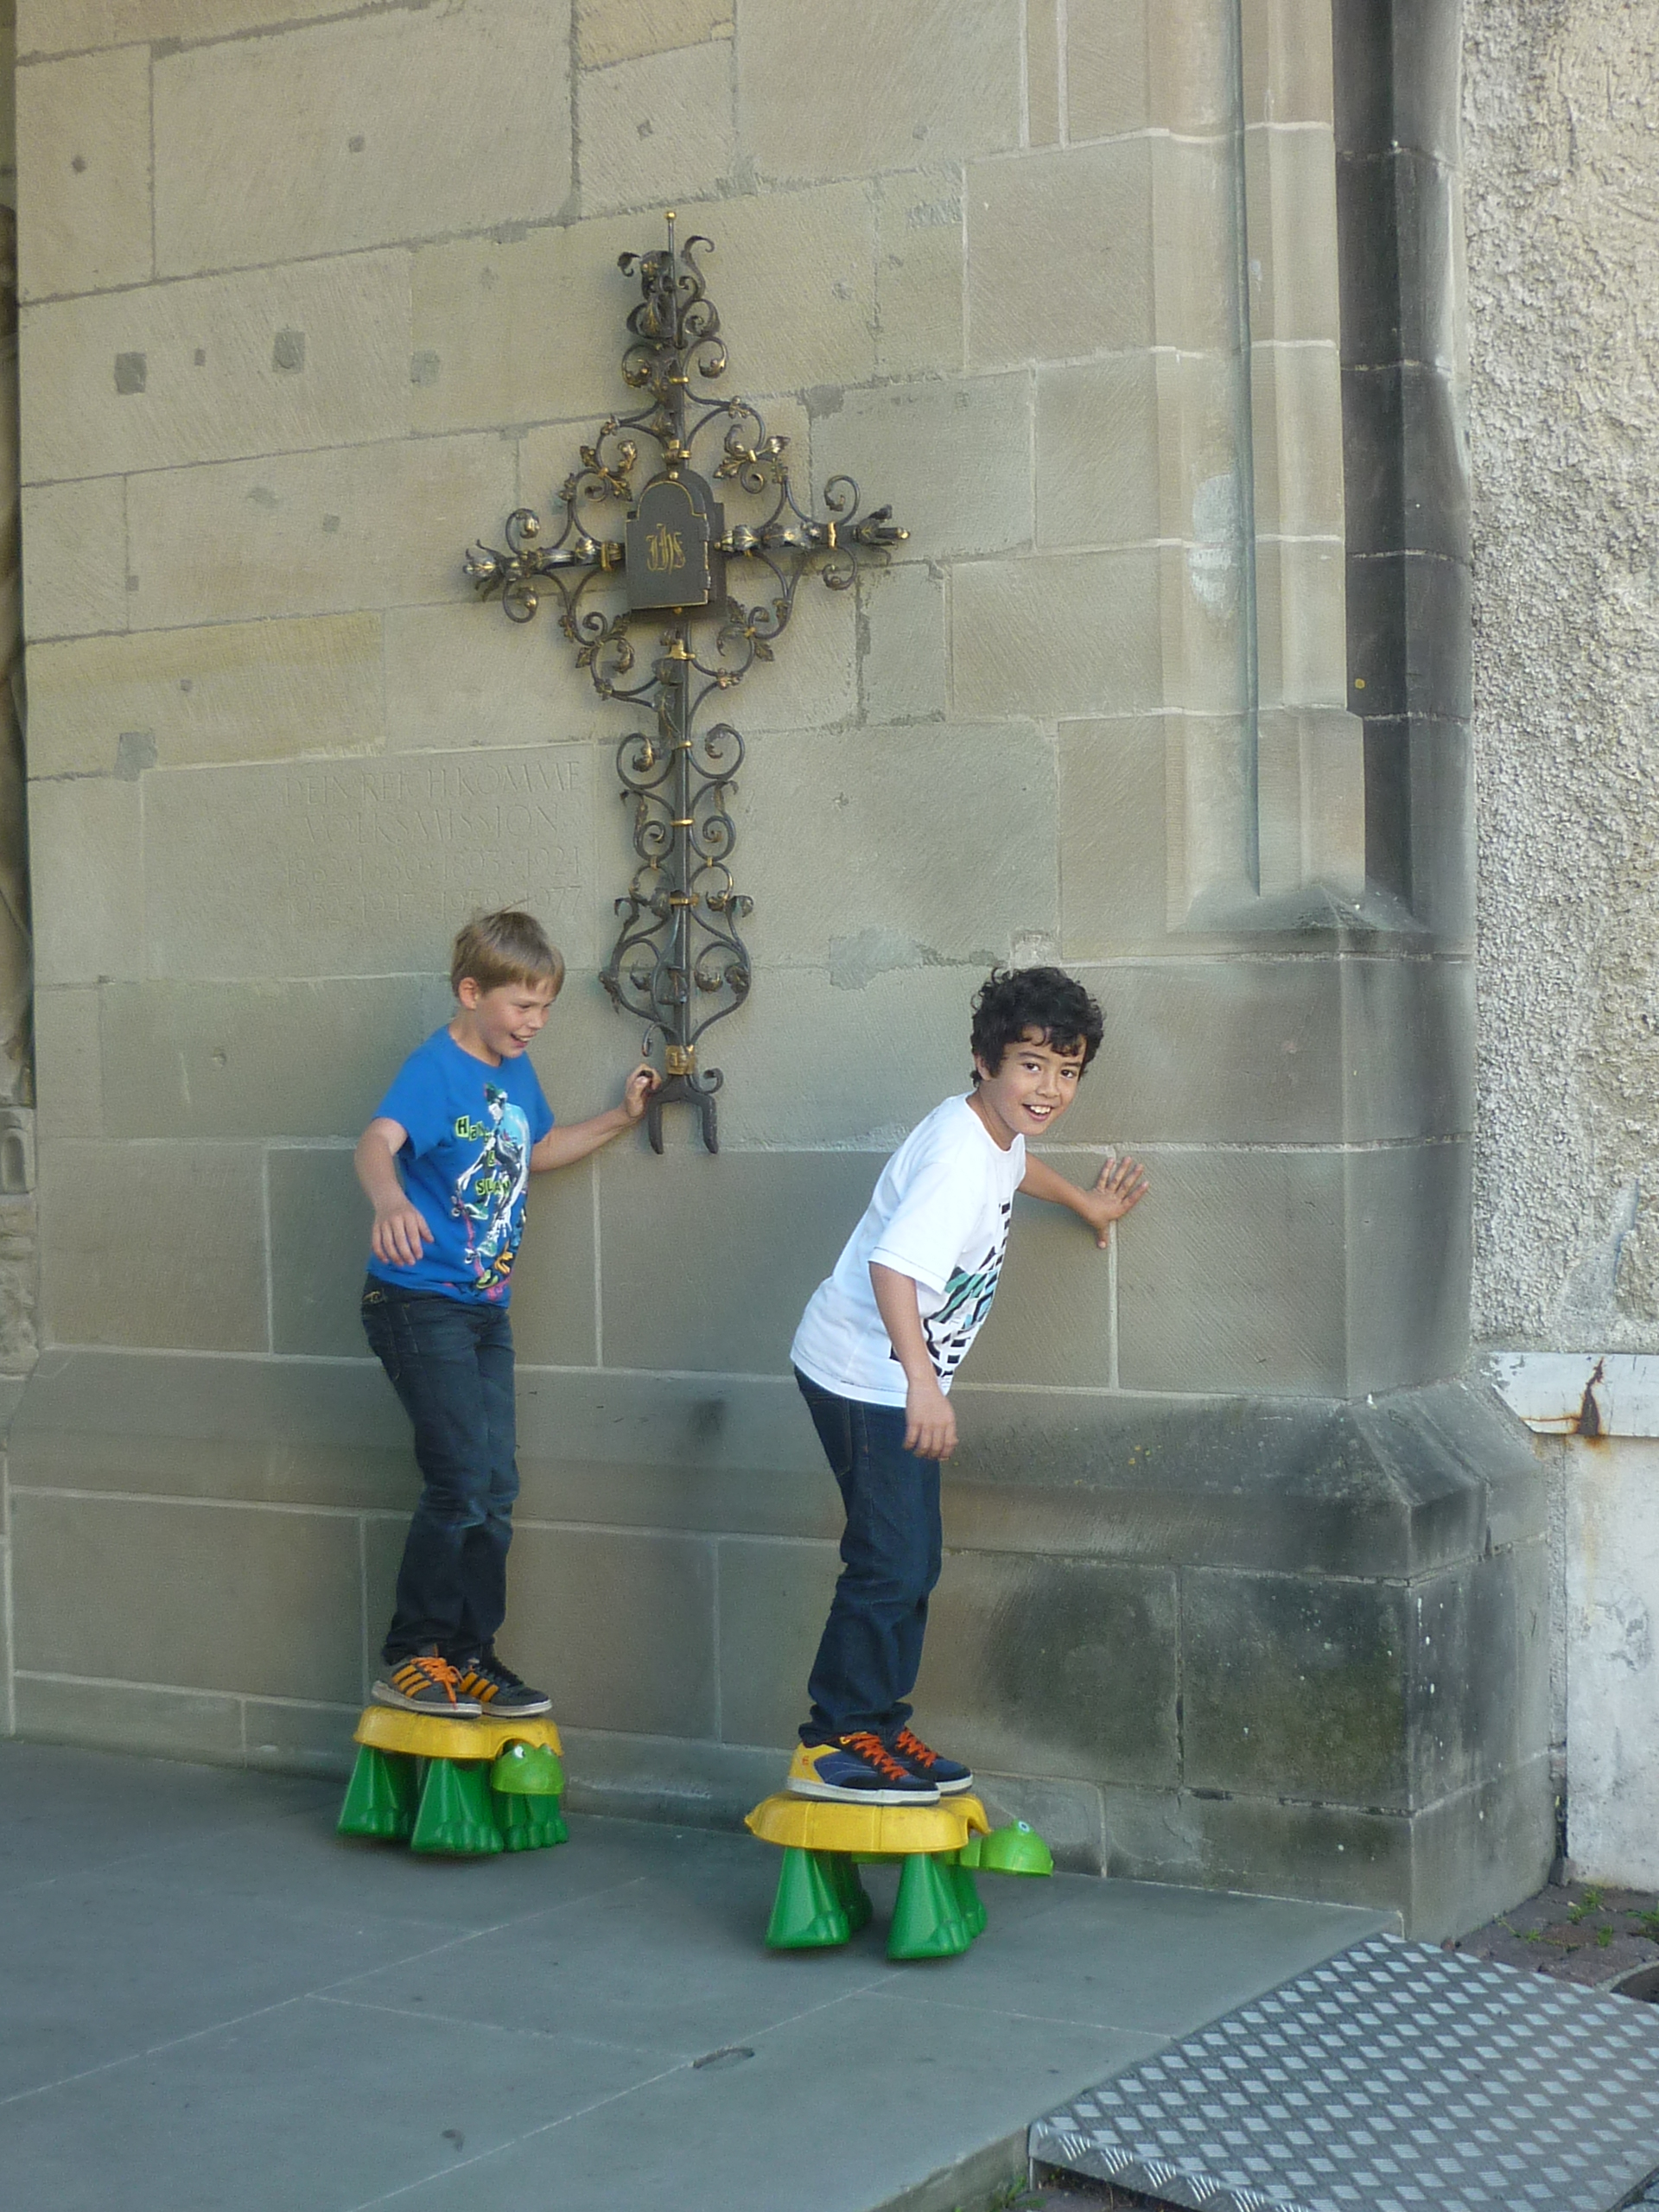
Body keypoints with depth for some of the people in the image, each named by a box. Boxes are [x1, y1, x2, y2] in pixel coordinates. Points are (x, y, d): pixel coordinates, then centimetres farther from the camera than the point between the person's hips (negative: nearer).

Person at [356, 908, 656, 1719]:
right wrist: (390, 1200, -58)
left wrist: (622, 1118, 19)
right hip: (419, 1304, -8)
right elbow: (377, 1141, -37)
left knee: (496, 1490, 10)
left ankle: (470, 1655, 20)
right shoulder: (436, 1067, -17)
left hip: (486, 1309, 8)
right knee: (460, 1484, -12)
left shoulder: (515, 1071, 8)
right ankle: (410, 1658, 2)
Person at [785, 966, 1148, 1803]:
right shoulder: (957, 1156, -26)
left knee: (913, 1564, 15)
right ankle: (833, 1744, -2)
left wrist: (1086, 1202, 45)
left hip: (904, 1380, 10)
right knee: (889, 1563, -10)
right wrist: (923, 1381, -47)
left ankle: (880, 1725, 24)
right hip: (864, 1377, -10)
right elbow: (892, 1263, -39)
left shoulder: (994, 1132, 5)